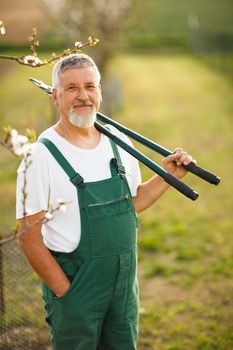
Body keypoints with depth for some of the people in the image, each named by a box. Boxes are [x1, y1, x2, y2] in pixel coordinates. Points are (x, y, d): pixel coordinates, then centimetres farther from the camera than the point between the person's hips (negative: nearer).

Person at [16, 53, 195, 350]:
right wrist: (64, 291, -14)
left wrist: (168, 176, 2)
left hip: (125, 282, 5)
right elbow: (29, 236, -15)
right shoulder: (41, 155, -15)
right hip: (74, 286, -5)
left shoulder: (118, 142, 2)